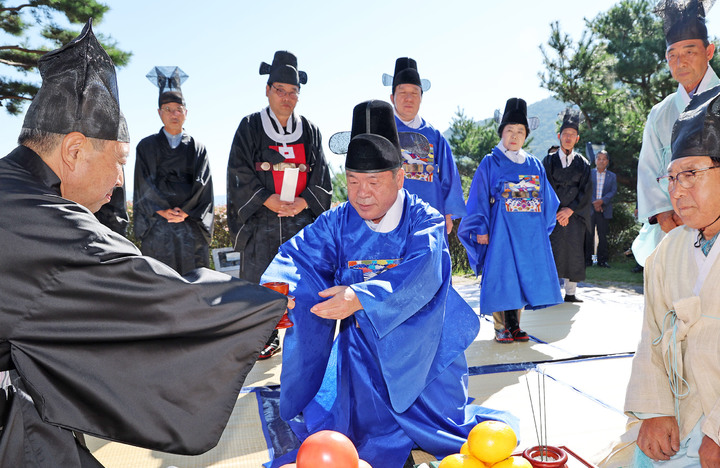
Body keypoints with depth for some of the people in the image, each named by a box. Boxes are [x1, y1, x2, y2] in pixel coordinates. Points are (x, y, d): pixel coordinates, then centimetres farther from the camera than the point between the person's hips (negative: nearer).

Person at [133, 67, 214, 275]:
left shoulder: (198, 149, 14)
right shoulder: (146, 147, 12)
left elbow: (203, 187, 4)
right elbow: (144, 187, 4)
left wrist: (185, 212, -9)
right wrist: (163, 211, -10)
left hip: (191, 230, 1)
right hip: (157, 231, -1)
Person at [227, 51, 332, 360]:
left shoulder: (309, 131, 12)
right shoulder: (250, 127, 5)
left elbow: (320, 174, 9)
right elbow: (240, 172, -2)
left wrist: (305, 201, -8)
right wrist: (266, 199, -13)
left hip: (302, 216, 2)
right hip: (261, 218, -1)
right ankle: (266, 339, 12)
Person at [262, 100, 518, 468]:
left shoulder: (425, 222, -15)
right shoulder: (339, 222, -4)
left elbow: (419, 278, -31)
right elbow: (300, 255, -16)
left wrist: (361, 297, -46)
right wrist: (278, 286, -39)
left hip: (418, 344, -2)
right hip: (362, 349, 3)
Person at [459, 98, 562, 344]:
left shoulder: (535, 165, 14)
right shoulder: (490, 163, 2)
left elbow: (546, 199, 18)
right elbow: (479, 198, -1)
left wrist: (544, 228, 11)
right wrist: (480, 229, -8)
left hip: (530, 232, 4)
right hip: (501, 230, -4)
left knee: (524, 275, 5)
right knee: (502, 276, -4)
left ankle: (515, 325, 16)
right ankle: (501, 327, 7)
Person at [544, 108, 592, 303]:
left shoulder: (583, 163, 11)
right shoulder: (549, 161, 7)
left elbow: (585, 191, 3)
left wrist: (570, 210, -8)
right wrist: (557, 211, -9)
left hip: (575, 214, 2)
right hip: (553, 214, -2)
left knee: (574, 253, 3)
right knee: (553, 252, -7)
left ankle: (570, 294, 12)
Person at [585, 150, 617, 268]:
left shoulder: (612, 176, 13)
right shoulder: (589, 173, 9)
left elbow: (613, 191, 2)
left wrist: (602, 201, -14)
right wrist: (593, 203, -12)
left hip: (604, 210, 1)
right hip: (589, 209, -1)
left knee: (603, 235, 3)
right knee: (588, 235, 0)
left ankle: (602, 260, 9)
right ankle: (587, 259, 6)